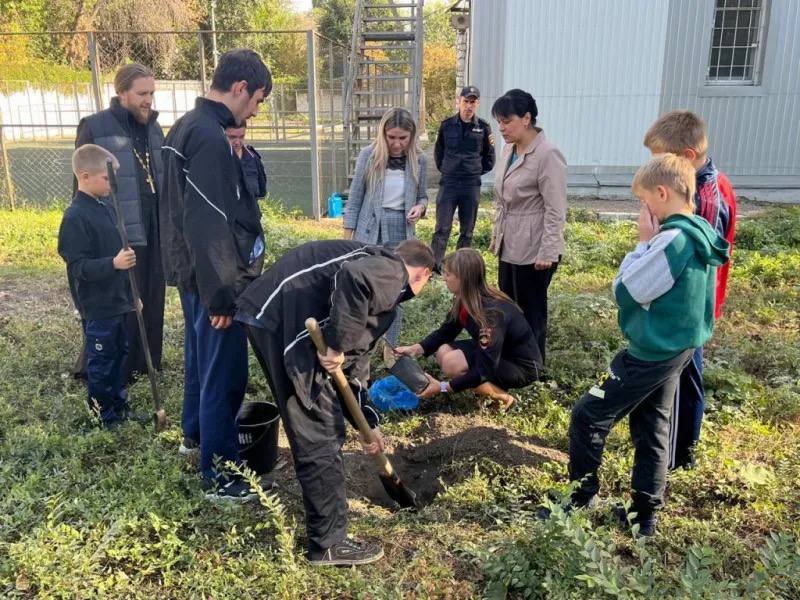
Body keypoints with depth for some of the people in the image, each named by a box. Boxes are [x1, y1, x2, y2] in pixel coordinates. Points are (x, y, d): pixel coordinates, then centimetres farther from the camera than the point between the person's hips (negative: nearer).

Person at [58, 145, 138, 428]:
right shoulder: (75, 218, -19)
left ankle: (120, 403, 33)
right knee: (101, 361, 6)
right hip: (97, 307, -8)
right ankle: (105, 415, 20)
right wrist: (114, 264, -36)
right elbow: (78, 267, -22)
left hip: (118, 300, 8)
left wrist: (130, 293, 19)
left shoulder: (106, 208, 8)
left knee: (119, 354, 19)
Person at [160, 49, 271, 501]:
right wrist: (221, 293, -21)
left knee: (201, 355, 24)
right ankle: (220, 475, 11)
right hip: (214, 277, -10)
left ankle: (196, 434, 44)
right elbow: (208, 225, -26)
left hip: (193, 272, 10)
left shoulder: (188, 127, 11)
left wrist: (210, 284, 21)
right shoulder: (210, 137, -21)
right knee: (225, 372, -1)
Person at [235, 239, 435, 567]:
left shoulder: (382, 292, 26)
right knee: (320, 436, 0)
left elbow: (354, 363, 29)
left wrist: (369, 423, 31)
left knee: (324, 425, 26)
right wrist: (336, 344, -20)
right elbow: (354, 276, -29)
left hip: (269, 315, 11)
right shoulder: (392, 272, -3)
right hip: (282, 319, -11)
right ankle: (329, 543, 14)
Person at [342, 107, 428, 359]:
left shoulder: (419, 160, -1)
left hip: (401, 234, 2)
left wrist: (420, 207, -13)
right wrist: (347, 238, -4)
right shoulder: (368, 155, -7)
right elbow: (355, 198, -3)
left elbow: (422, 196, 12)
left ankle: (391, 348, 24)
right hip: (370, 233, -2)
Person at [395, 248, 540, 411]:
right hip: (495, 355, 9)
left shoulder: (492, 312, -32)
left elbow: (484, 370, -31)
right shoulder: (464, 300, -7)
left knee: (452, 364, -24)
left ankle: (500, 396, -6)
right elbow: (445, 332, 8)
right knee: (443, 352, -4)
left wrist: (443, 387, -29)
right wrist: (415, 349, -7)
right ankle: (493, 386, 4)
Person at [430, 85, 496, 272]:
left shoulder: (483, 128, 2)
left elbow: (489, 157, 13)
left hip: (472, 186, 1)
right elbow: (438, 153, 13)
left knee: (467, 231, 8)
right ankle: (434, 266, -1)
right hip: (448, 184, -1)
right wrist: (446, 171, 9)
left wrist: (476, 172, 8)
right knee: (442, 229, -4)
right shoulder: (447, 125, 1)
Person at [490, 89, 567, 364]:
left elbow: (555, 210, -20)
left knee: (530, 311, 6)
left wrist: (548, 253, -20)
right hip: (510, 245, 8)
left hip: (533, 249, -8)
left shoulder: (547, 155, -19)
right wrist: (496, 234, 16)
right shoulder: (509, 149, 6)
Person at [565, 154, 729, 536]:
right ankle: (645, 512, 28)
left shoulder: (673, 238, -24)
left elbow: (624, 292, -19)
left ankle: (579, 502, 14)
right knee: (652, 428, 17)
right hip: (677, 349, 10)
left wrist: (644, 241, -15)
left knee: (587, 418, 1)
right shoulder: (701, 235, 6)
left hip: (650, 353, -10)